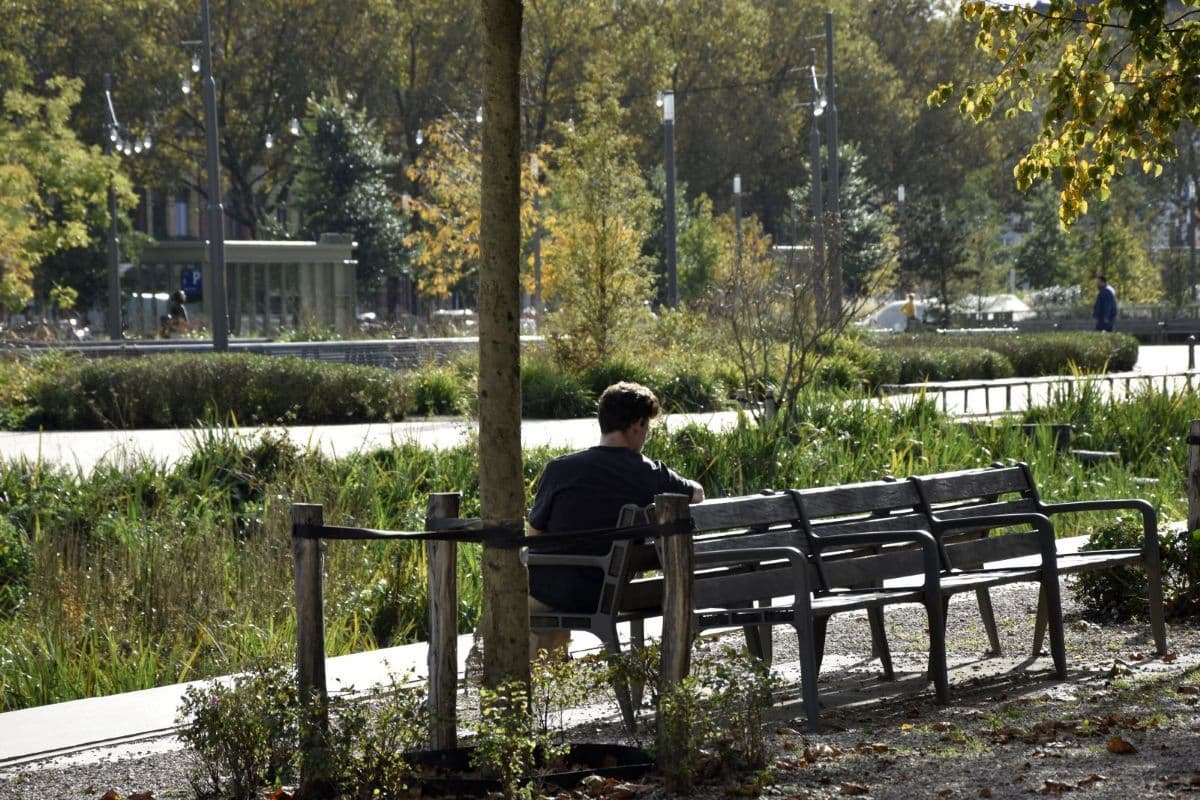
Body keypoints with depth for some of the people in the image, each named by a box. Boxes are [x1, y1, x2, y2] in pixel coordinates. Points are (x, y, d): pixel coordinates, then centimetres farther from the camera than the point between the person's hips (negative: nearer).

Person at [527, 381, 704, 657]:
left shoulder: (560, 469, -16)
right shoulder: (652, 475, -9)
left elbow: (534, 533, -5)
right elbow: (697, 494, 12)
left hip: (554, 593, -3)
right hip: (611, 597, 3)